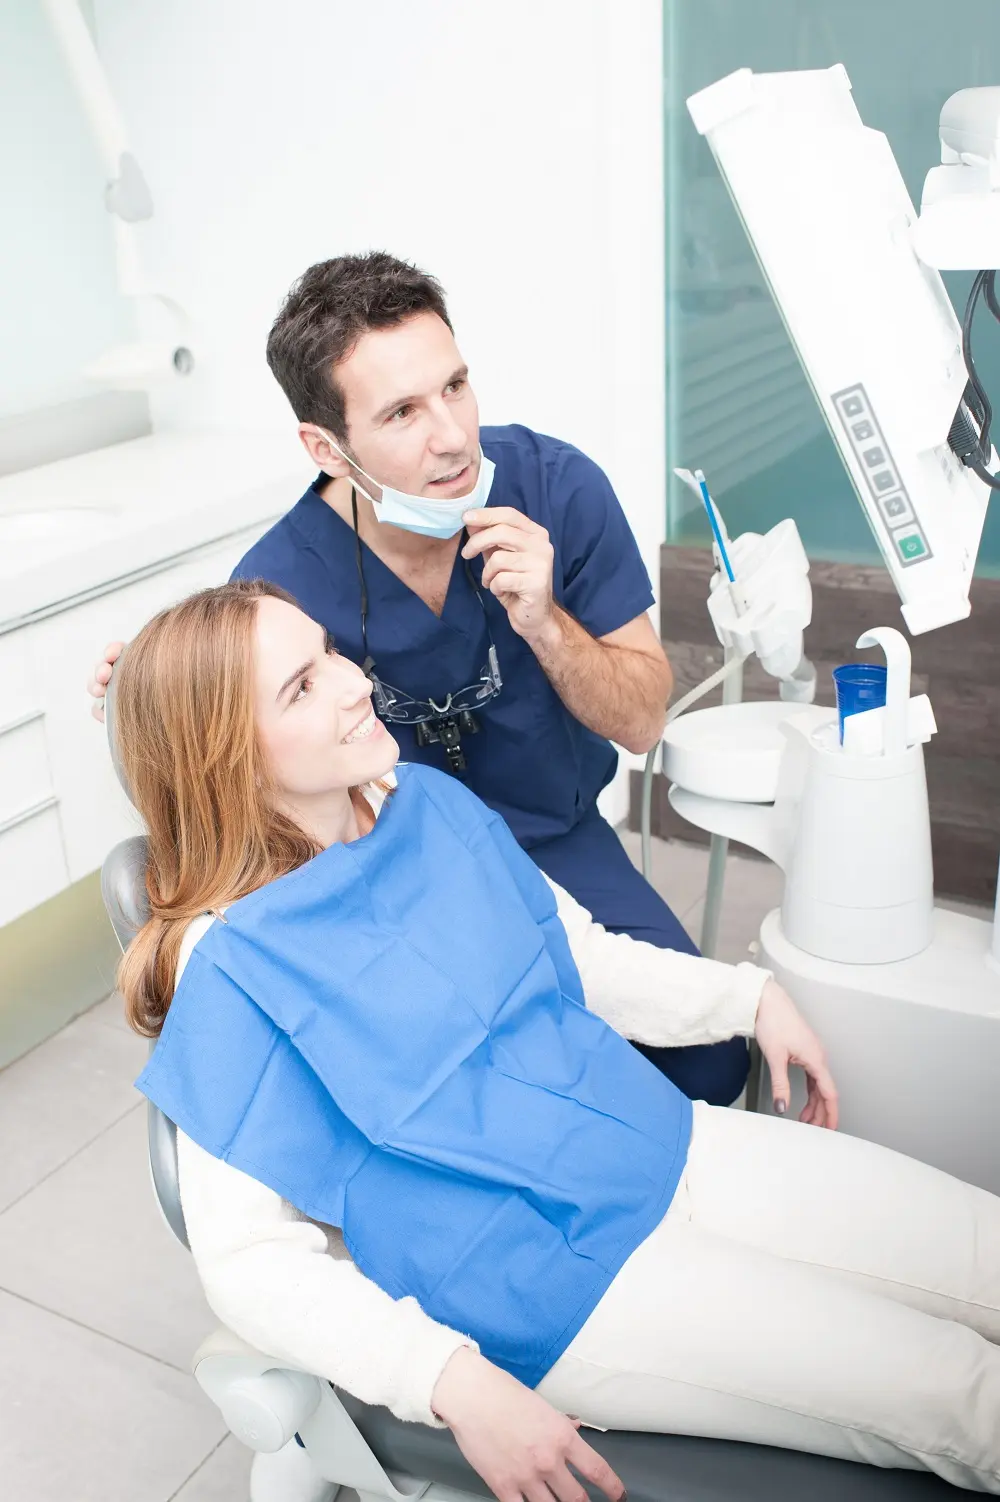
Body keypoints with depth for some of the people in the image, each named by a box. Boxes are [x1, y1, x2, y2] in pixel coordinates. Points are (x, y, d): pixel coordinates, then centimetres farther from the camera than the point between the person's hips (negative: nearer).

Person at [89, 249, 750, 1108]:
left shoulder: (559, 487, -16)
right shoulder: (278, 589, -19)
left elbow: (642, 721, -9)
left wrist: (544, 623, -28)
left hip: (556, 841, 2)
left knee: (710, 1059, -14)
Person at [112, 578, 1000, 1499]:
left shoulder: (428, 801, 3)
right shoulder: (232, 966, -16)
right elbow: (248, 1258, -15)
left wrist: (751, 995, 10)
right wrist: (456, 1386, -26)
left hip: (662, 1144, 7)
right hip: (542, 1272, -6)